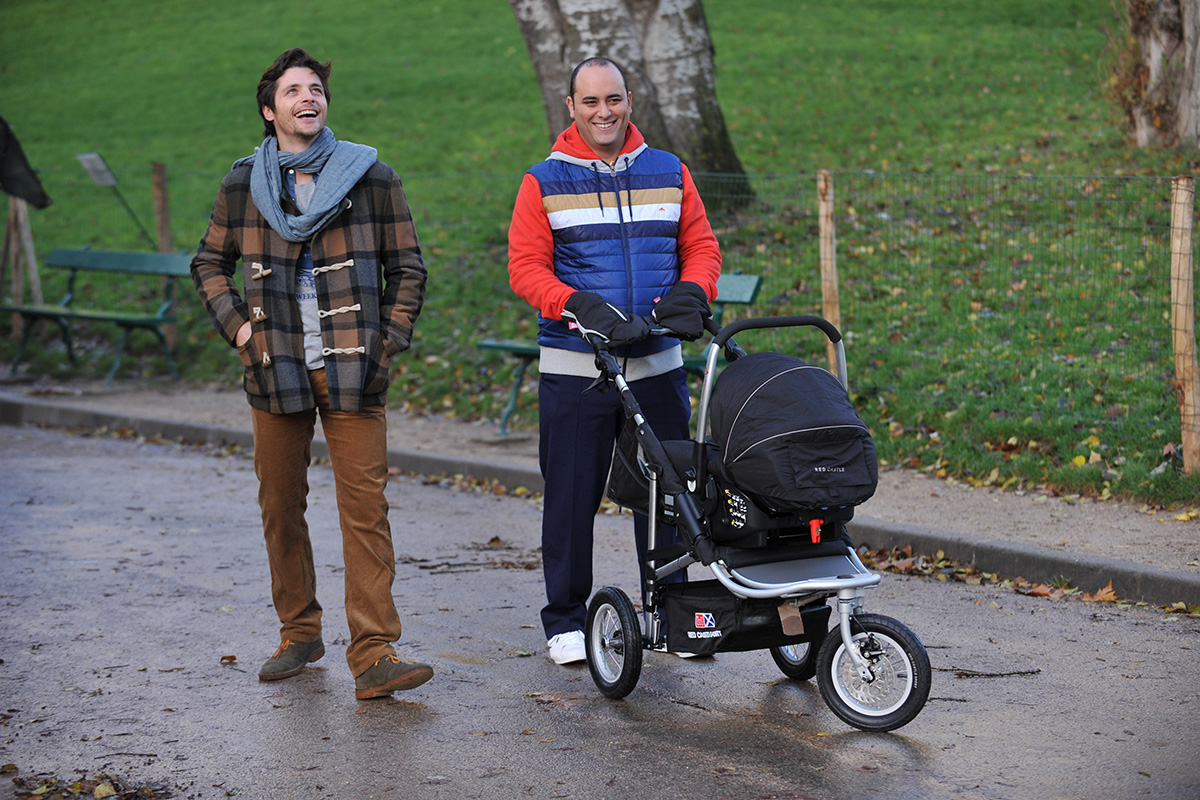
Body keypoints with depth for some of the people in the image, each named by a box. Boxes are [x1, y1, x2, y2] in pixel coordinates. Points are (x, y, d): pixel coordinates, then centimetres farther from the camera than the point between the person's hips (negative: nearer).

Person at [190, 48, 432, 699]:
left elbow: (407, 268, 8)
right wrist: (236, 324, 3)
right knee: (281, 506, 10)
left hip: (352, 373, -2)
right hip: (276, 372, 2)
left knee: (366, 510, -9)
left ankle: (374, 656, -11)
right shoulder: (243, 185, 7)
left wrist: (389, 340, -2)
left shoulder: (370, 177, 2)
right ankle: (299, 634, 26)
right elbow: (209, 264, 18)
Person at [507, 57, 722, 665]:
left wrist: (691, 293, -10)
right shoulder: (545, 182, 1)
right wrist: (582, 307, -21)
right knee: (572, 495, 1)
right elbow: (526, 267, -5)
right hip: (575, 367, -2)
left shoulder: (668, 173, 10)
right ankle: (565, 620, 13)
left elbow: (701, 245, 11)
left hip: (658, 364, 3)